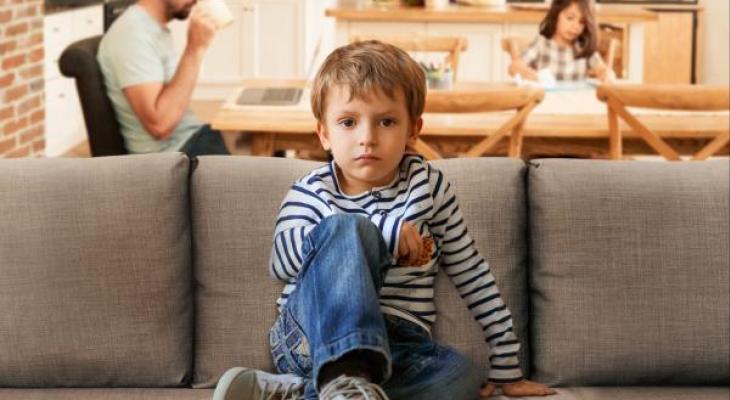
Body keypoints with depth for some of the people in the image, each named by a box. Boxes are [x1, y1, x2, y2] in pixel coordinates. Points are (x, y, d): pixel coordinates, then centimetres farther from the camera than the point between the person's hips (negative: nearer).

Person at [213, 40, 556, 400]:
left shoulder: (428, 185, 8)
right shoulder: (311, 192, 4)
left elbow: (473, 276, 12)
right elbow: (281, 262, -17)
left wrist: (507, 368, 10)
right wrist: (385, 231, -25)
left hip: (394, 350, 3)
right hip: (312, 336, -2)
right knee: (349, 228, -27)